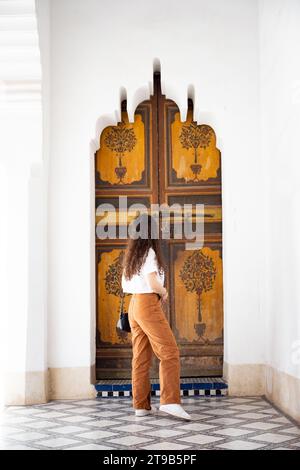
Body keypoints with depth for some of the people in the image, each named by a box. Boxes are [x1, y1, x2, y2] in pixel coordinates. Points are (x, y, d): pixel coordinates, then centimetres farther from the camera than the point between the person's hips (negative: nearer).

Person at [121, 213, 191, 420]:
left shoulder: (131, 255, 14)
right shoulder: (149, 253, -11)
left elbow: (125, 285, 19)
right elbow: (153, 283, -20)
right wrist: (164, 292, 0)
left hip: (134, 305, 8)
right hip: (148, 305, -8)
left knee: (141, 357, 8)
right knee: (169, 352, -8)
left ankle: (141, 405, 10)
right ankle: (170, 401, -18)